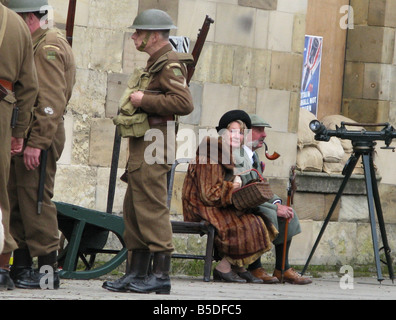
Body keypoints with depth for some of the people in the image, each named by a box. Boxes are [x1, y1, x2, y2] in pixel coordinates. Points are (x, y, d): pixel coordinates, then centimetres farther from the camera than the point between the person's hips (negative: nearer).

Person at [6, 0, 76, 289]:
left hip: (40, 136, -10)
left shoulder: (49, 48, -12)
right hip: (26, 136, 10)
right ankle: (21, 267, 15)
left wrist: (36, 143, -23)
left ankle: (48, 270, -6)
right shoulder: (36, 45, 20)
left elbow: (51, 103, -19)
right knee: (16, 200, 10)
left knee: (35, 200, -9)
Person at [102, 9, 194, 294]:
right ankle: (137, 273, 15)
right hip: (142, 144, 11)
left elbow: (184, 102, -23)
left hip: (155, 145, -11)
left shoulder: (170, 64, -10)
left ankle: (161, 275, -10)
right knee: (134, 210, 11)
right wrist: (138, 100, 16)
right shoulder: (155, 64, 22)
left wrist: (144, 100, -18)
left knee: (152, 208, -11)